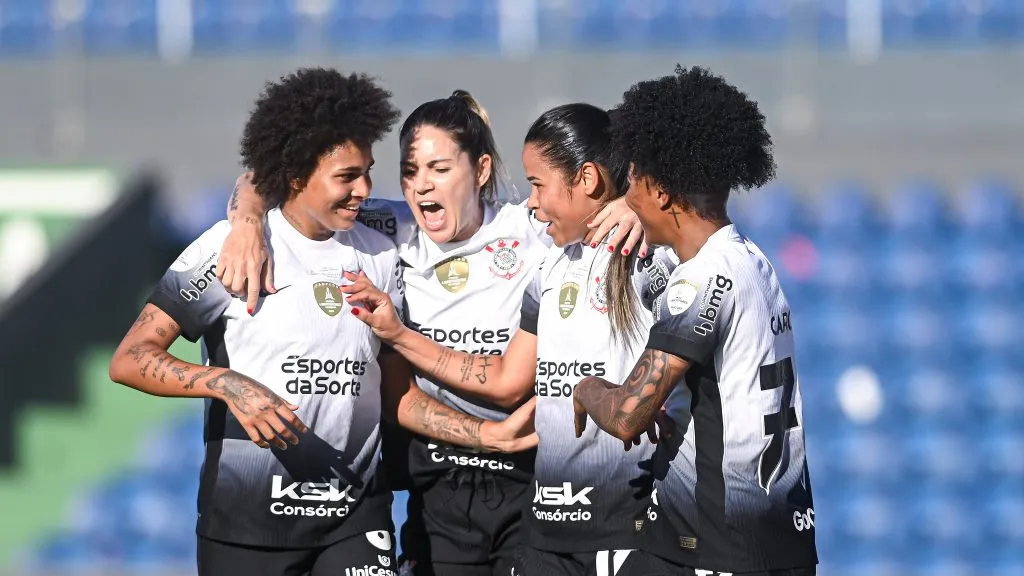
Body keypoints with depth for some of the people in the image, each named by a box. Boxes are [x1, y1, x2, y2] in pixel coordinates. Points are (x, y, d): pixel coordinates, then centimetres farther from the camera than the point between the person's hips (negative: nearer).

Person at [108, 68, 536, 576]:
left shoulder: (378, 256, 8)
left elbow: (397, 396, 13)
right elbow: (129, 361, -10)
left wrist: (491, 436, -2)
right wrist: (229, 384, -25)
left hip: (356, 517, 3)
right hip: (248, 520, -3)